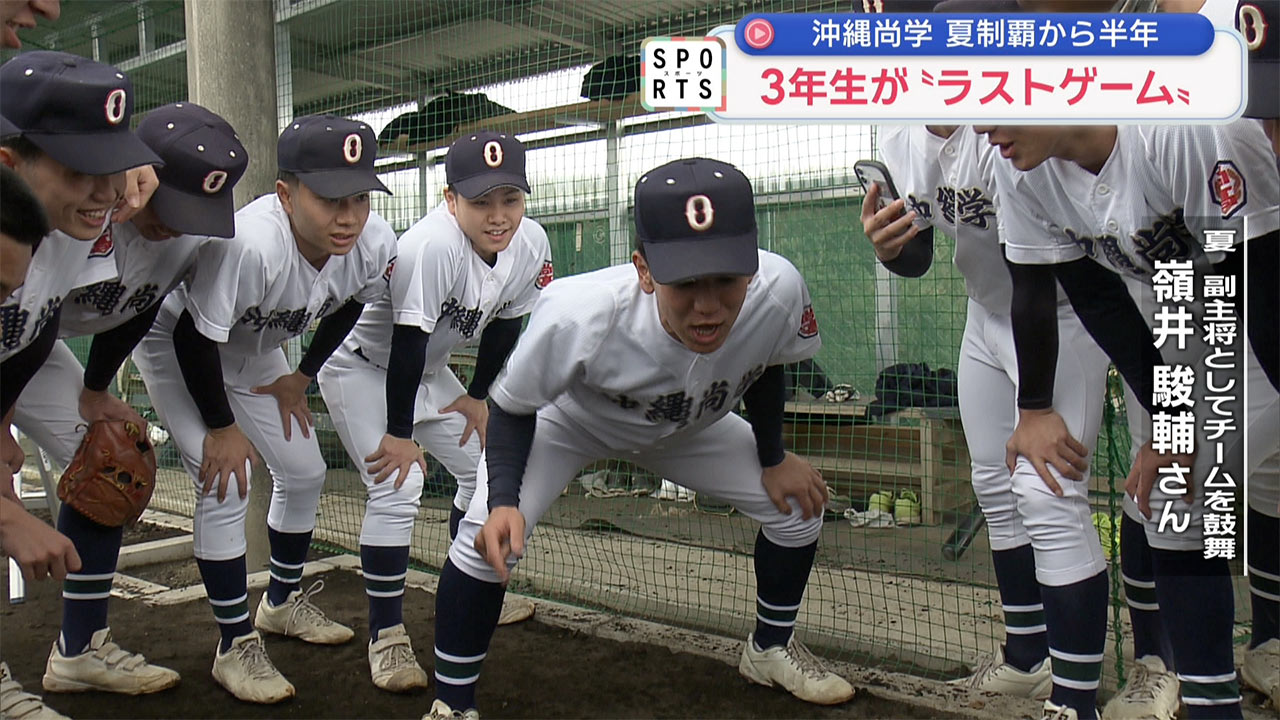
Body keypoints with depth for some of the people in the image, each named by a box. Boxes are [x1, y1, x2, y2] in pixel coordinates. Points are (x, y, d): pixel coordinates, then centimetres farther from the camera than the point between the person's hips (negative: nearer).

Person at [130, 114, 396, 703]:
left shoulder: (376, 245, -24)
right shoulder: (248, 244, -43)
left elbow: (347, 308, -2)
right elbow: (194, 337, -30)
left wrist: (301, 377, 1)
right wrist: (222, 427, -19)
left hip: (256, 350, 6)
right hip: (175, 342, -6)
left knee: (304, 472, 10)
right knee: (226, 485, -15)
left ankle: (283, 602, 33)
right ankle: (236, 645, 2)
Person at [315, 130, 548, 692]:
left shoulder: (531, 245, -15)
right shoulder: (432, 245, -36)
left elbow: (503, 325, 0)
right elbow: (407, 343, -32)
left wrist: (478, 396, 5)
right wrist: (398, 432, -25)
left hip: (427, 371, 7)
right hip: (361, 366, -7)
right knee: (397, 489, -18)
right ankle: (386, 635, -3)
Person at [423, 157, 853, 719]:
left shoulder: (778, 290, -34)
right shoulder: (578, 314, -43)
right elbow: (512, 407, -23)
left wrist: (773, 459, -1)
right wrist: (503, 499, -38)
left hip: (689, 428, 4)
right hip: (567, 421, -3)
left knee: (798, 503, 1)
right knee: (487, 536, -24)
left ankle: (770, 649, 29)